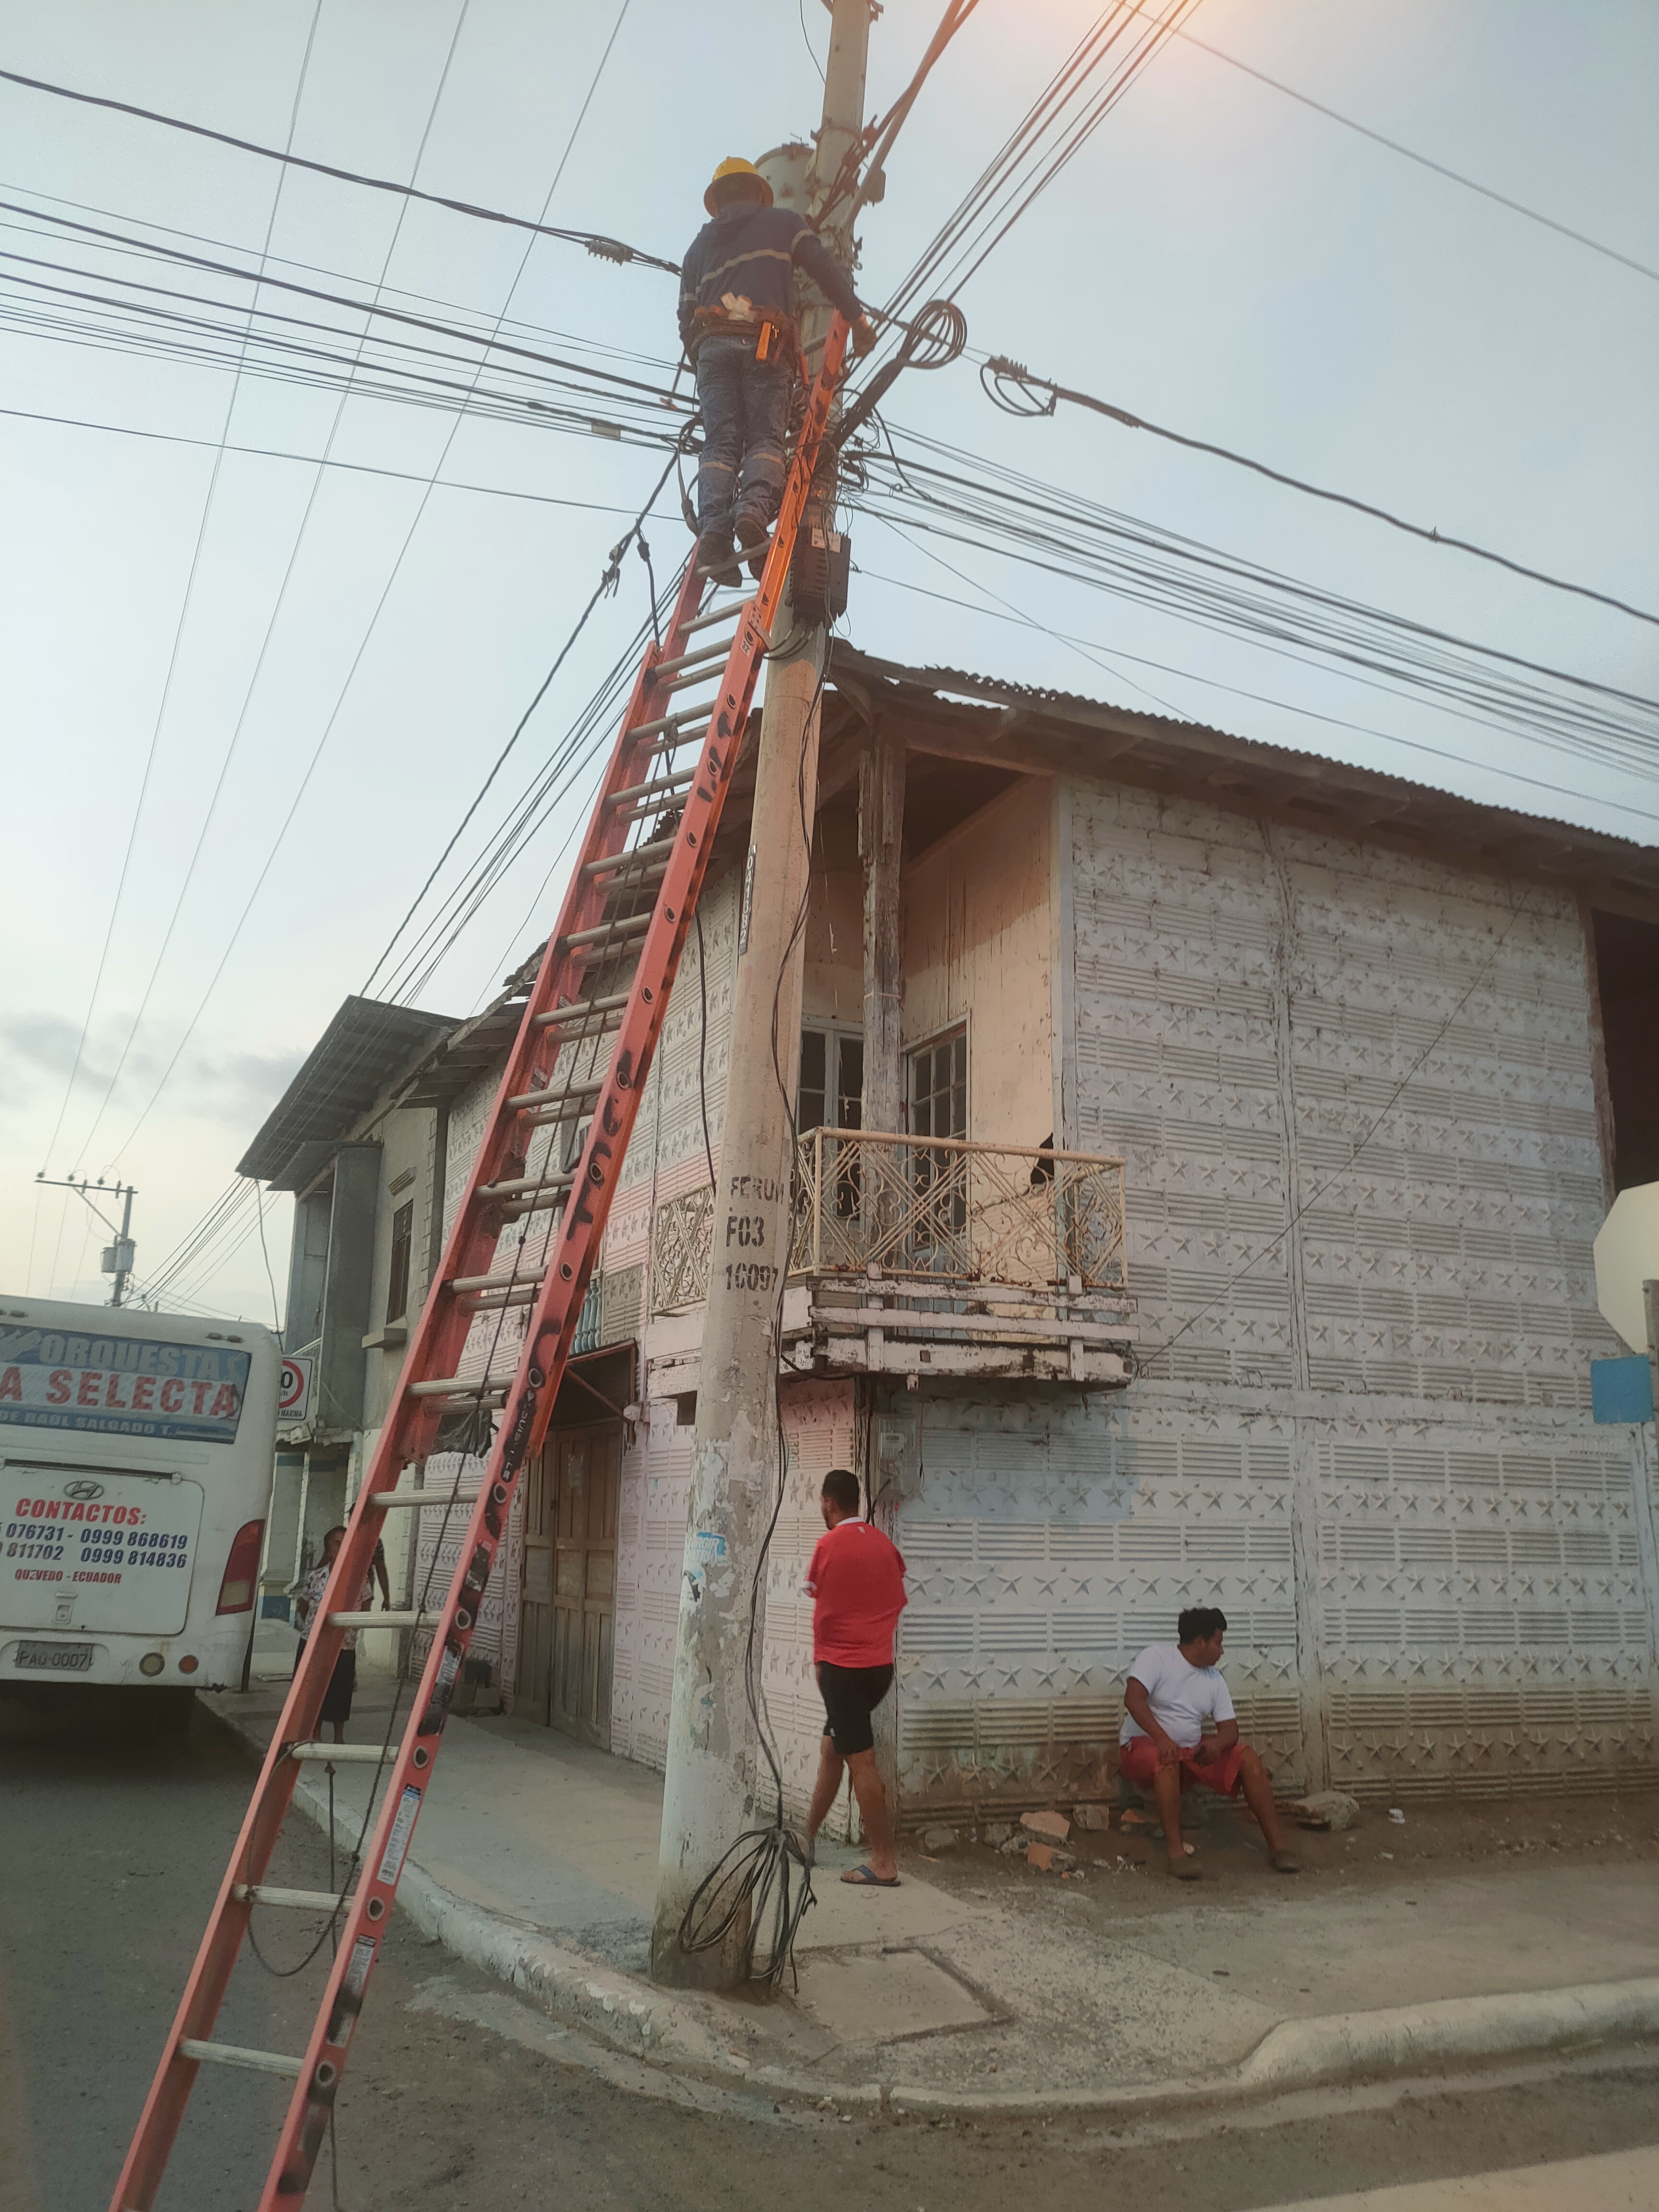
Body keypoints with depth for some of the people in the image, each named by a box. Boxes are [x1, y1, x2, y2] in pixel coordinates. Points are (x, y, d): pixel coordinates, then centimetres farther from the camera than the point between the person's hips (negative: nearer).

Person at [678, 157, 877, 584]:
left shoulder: (699, 247, 28)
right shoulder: (782, 223, 20)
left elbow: (687, 320, 21)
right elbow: (827, 269, 9)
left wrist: (702, 364, 30)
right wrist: (858, 319, 12)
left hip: (712, 345, 2)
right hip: (765, 344, -2)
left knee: (720, 440, -8)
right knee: (765, 436, -8)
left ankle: (713, 528, -29)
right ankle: (756, 504, -38)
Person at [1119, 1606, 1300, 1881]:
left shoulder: (1214, 1680, 9)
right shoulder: (1157, 1657, -10)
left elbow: (1230, 1728, 3)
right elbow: (1133, 1699, -23)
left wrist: (1218, 1743, -22)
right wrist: (1162, 1739, -35)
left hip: (1192, 1751, 6)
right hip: (1143, 1745, -6)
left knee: (1248, 1759, -12)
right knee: (1167, 1762, -39)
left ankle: (1276, 1845, -9)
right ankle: (1176, 1852, -36)